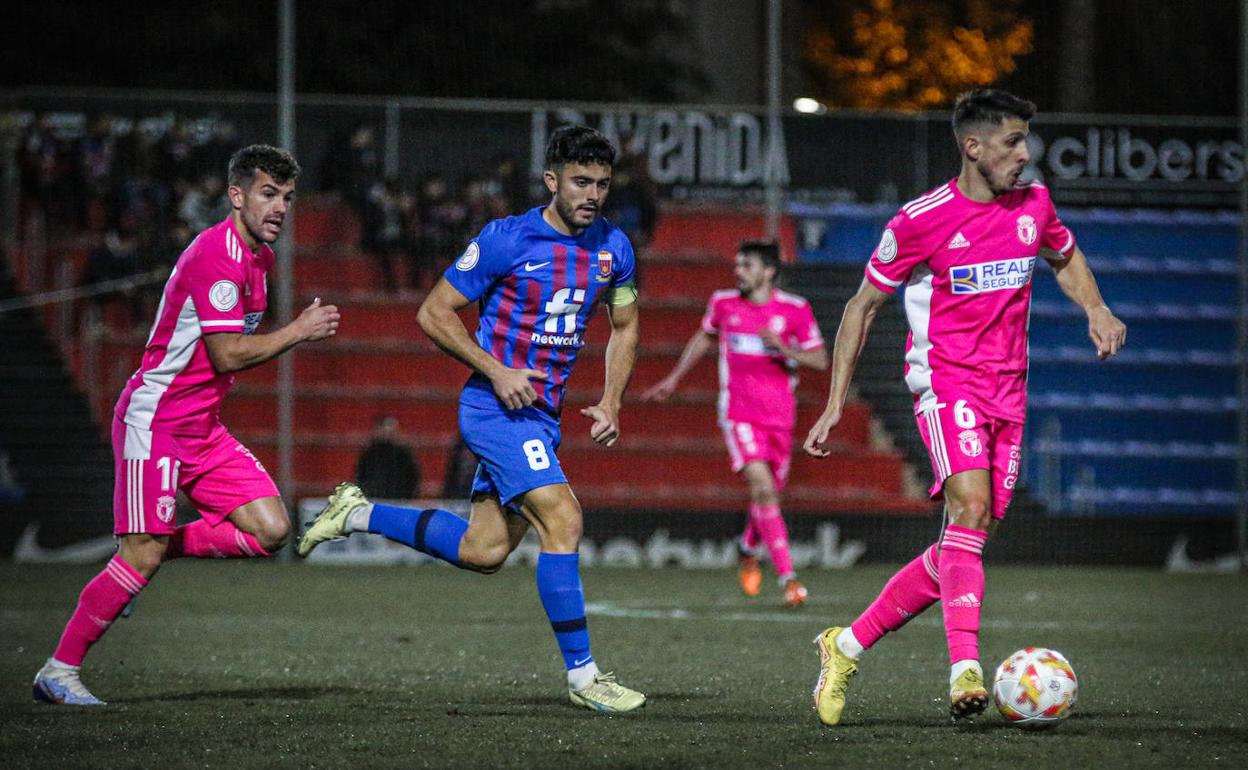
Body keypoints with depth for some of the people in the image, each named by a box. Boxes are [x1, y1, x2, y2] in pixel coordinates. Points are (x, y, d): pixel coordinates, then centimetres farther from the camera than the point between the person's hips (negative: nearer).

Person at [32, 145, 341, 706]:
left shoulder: (258, 255, 12)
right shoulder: (215, 255, -19)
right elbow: (228, 353, -23)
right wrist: (299, 332, -15)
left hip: (203, 427, 9)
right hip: (153, 422, -9)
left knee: (270, 530, -4)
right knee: (143, 557, -13)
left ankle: (154, 549, 10)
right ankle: (59, 670, -3)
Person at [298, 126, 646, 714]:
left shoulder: (612, 247, 5)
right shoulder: (506, 239, -13)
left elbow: (625, 326, 20)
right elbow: (433, 313, -8)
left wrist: (610, 404, 6)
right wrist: (496, 371, -18)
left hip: (541, 414, 7)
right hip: (496, 407, -7)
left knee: (484, 551, 9)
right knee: (562, 518, -20)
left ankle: (358, 515, 27)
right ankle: (581, 675, -15)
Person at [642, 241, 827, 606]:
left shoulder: (795, 309, -2)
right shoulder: (723, 302, 3)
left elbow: (820, 360, 1)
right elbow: (705, 337, 23)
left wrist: (786, 349, -17)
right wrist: (674, 378, 27)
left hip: (780, 415, 1)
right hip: (739, 413, -1)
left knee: (769, 494, 12)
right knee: (763, 489, -19)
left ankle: (747, 549, 45)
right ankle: (787, 577, -20)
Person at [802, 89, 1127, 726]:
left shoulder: (1033, 204, 6)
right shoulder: (922, 219, -8)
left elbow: (1065, 257, 29)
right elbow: (863, 306, 1)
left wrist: (1096, 310, 7)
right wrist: (835, 405, -1)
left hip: (1008, 388, 6)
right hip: (945, 378, -6)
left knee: (966, 546, 3)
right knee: (970, 506, -28)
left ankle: (848, 645, 17)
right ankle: (965, 669, -38)